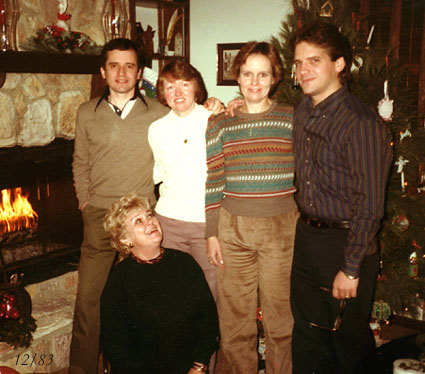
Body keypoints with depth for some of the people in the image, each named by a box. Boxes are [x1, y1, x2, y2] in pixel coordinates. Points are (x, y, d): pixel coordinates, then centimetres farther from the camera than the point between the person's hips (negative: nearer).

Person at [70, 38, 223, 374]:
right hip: (99, 219, 1)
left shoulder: (158, 113, 0)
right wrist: (85, 201, 7)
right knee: (89, 300, 5)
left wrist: (212, 110, -7)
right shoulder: (88, 113, 6)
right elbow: (80, 163, 15)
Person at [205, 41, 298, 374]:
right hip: (233, 229, 1)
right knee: (235, 316, 9)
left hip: (282, 229, -1)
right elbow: (213, 183, 5)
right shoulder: (220, 125, 4)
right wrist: (212, 234, 3)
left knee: (281, 316, 8)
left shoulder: (291, 120, 1)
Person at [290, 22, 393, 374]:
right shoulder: (303, 111, 6)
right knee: (307, 335, 19)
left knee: (348, 341, 10)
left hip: (344, 242, -7)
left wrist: (351, 268, -16)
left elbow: (369, 205, -19)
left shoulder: (362, 123, -20)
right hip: (306, 236, 7)